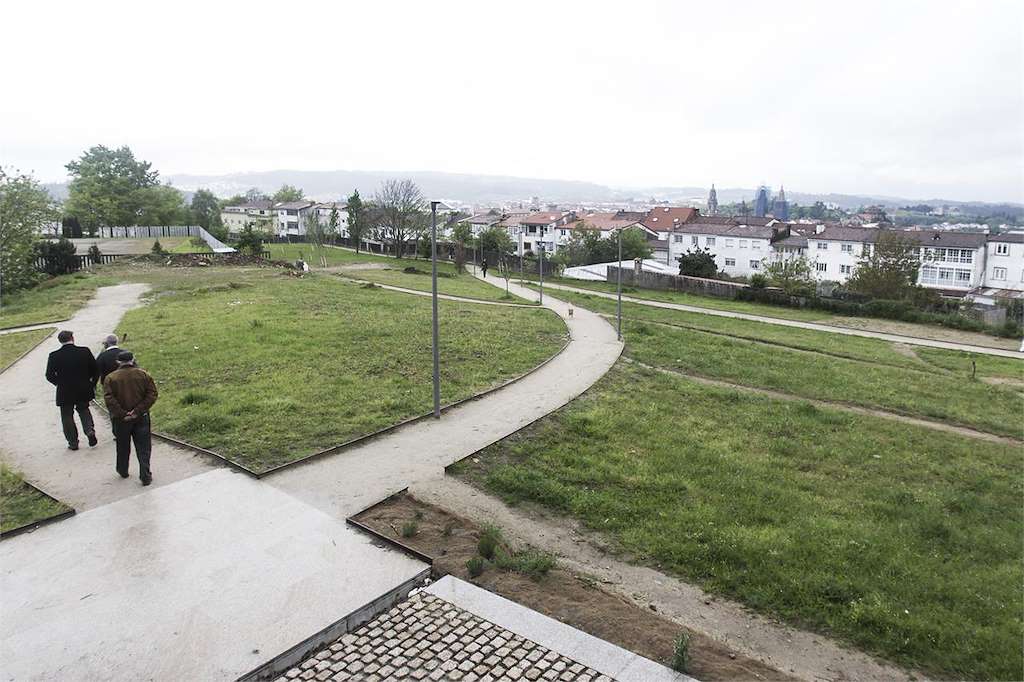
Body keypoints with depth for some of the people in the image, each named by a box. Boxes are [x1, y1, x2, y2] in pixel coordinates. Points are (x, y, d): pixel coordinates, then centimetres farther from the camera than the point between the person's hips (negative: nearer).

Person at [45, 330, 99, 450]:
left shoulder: (54, 356, -11)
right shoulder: (85, 351, -9)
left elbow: (49, 376, -6)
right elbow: (96, 370, -4)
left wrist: (60, 383, 11)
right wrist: (92, 383, 10)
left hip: (65, 392, -1)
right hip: (84, 390, 2)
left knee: (67, 416, 14)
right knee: (84, 410, 24)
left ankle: (73, 442, 18)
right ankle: (90, 430, 2)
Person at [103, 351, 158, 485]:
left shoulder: (110, 378, -5)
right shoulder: (144, 375, -4)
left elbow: (108, 399, -15)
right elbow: (152, 394, -11)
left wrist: (121, 414, -13)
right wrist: (138, 410, -11)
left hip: (121, 419, 1)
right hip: (141, 418, 0)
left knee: (123, 446, 20)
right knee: (143, 448, 4)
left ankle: (123, 471, 37)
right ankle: (145, 476, 1)